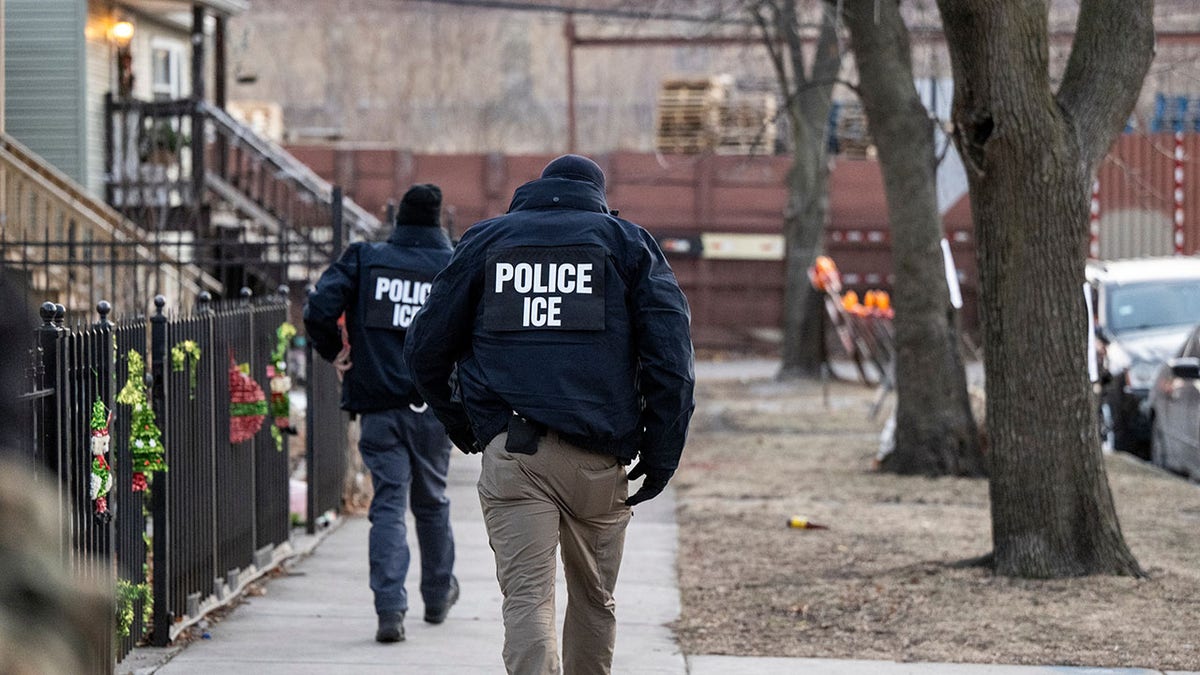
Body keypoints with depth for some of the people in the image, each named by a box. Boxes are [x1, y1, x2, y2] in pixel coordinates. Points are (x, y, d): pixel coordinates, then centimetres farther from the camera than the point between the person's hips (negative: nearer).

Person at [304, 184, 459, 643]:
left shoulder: (363, 260, 2)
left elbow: (319, 309, -9)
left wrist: (333, 352, 7)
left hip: (378, 406, 0)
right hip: (433, 406, 0)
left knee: (388, 504, -1)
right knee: (431, 501, 18)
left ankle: (390, 608, -15)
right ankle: (438, 596, 34)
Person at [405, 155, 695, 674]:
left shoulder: (484, 241, 15)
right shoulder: (627, 242, 13)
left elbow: (425, 349, 14)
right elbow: (671, 355, 1)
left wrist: (460, 426, 25)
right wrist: (661, 452, 2)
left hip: (509, 453, 0)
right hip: (597, 456, 1)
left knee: (527, 599, -8)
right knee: (594, 600, 17)